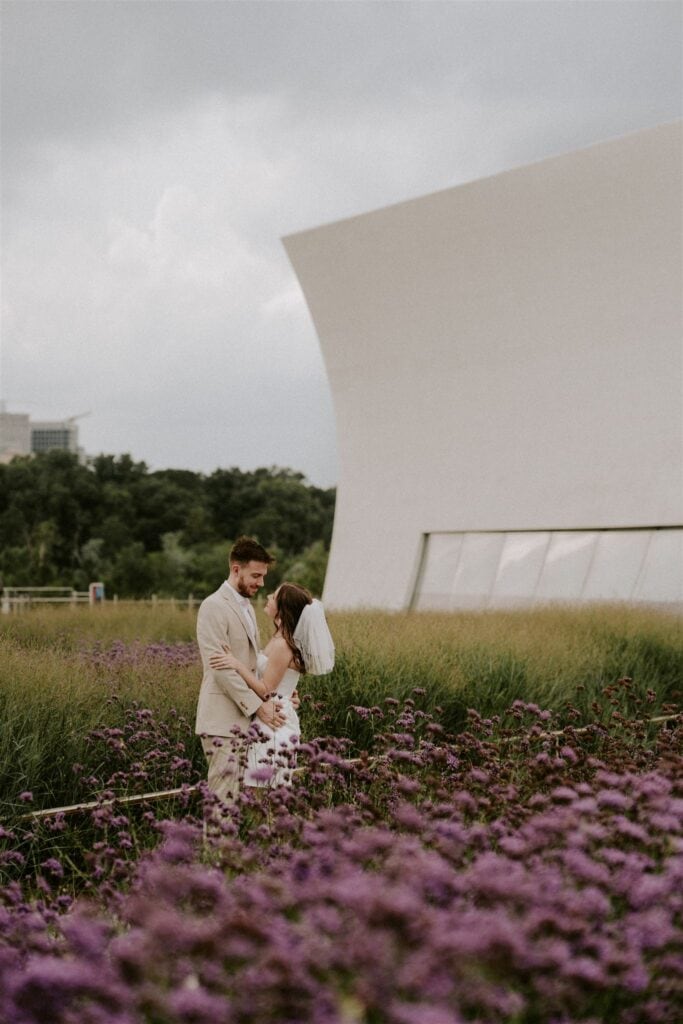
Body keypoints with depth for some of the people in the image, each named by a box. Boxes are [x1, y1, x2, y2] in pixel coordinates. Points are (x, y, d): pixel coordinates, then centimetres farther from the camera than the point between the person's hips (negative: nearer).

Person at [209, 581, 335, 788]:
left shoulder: (282, 645, -18)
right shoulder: (282, 640, 11)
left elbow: (265, 691, -16)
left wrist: (237, 665, -19)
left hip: (273, 726, -10)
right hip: (277, 723, 10)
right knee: (276, 789, 12)